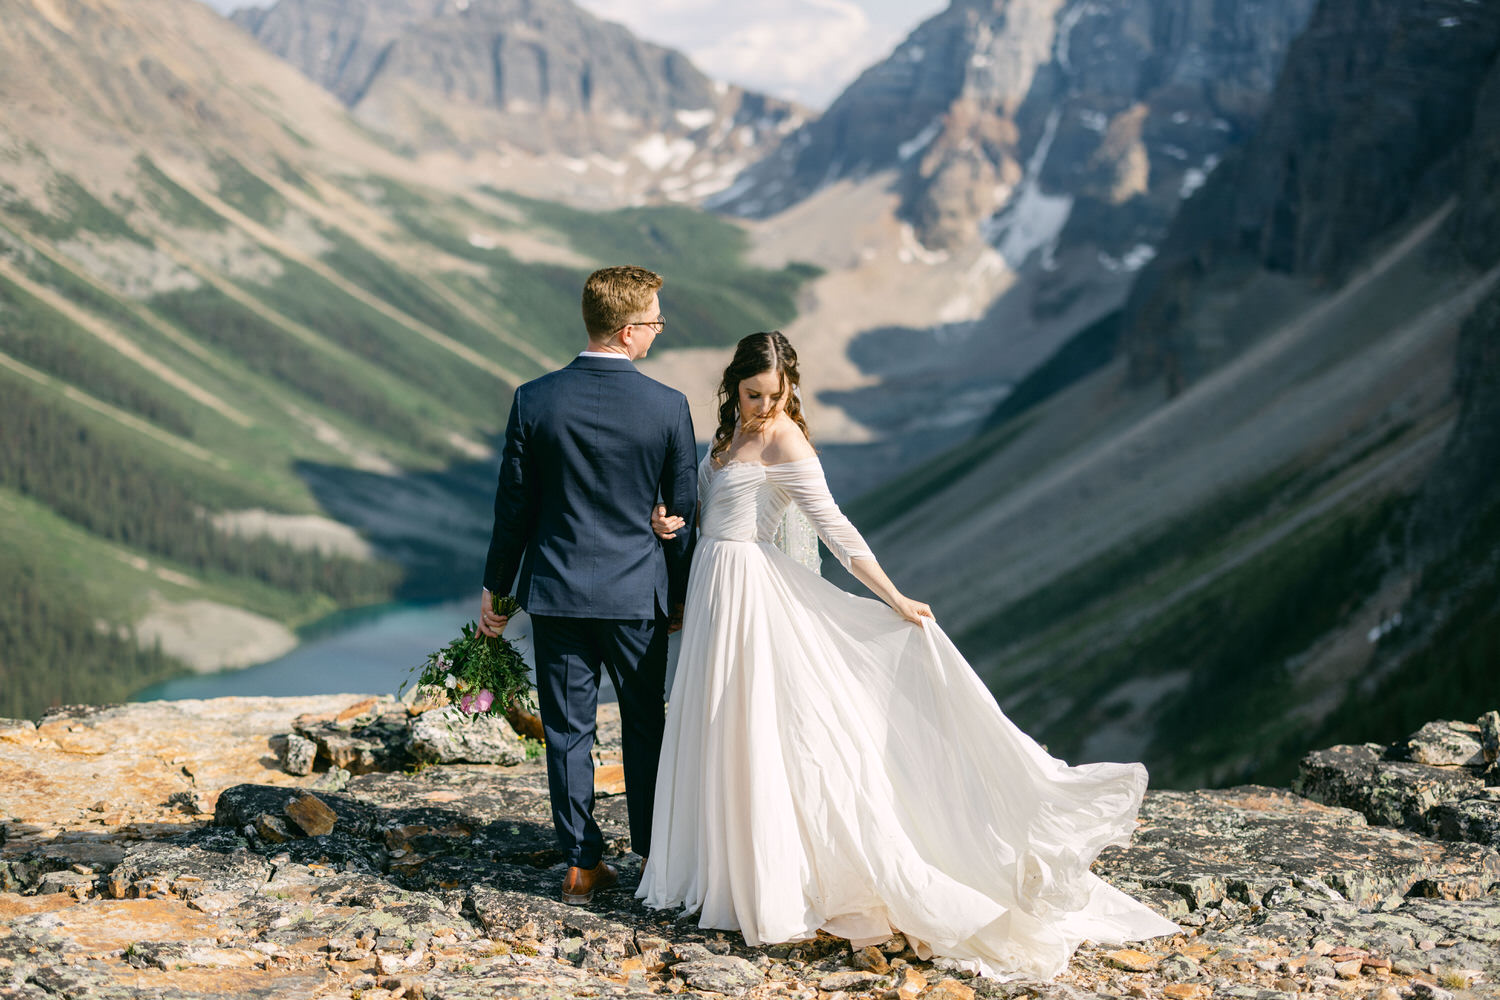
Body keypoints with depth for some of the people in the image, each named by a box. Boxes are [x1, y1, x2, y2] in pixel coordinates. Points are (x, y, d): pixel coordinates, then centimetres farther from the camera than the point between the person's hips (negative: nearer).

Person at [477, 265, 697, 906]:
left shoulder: (535, 400, -8)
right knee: (644, 726, 15)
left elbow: (513, 504, -2)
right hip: (636, 592, -1)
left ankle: (582, 865, 14)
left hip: (556, 588, 1)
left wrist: (495, 588, 9)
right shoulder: (668, 407, -11)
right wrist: (682, 593, 12)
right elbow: (683, 511, -2)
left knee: (567, 729, 9)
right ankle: (653, 855, 23)